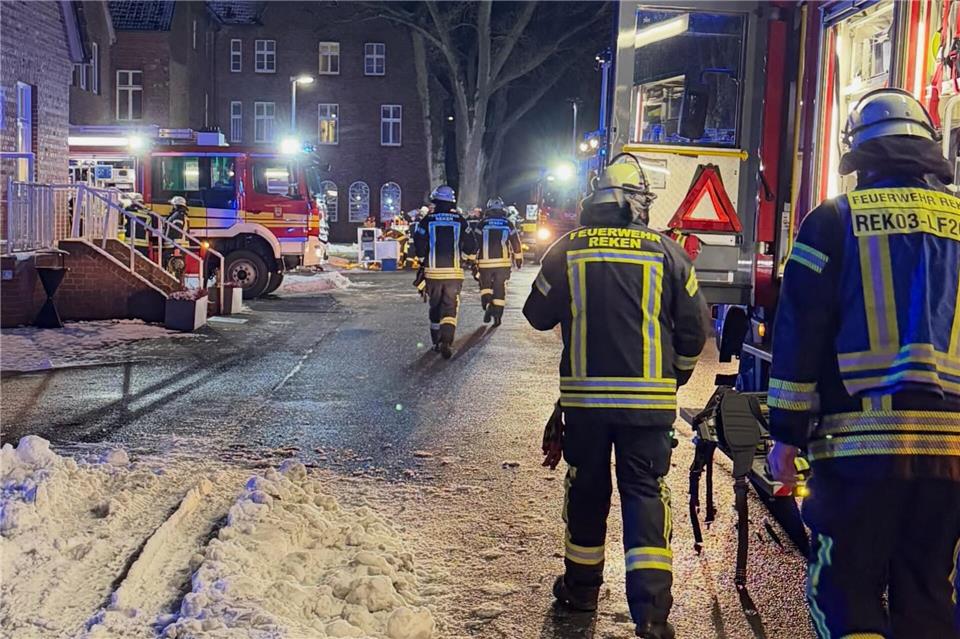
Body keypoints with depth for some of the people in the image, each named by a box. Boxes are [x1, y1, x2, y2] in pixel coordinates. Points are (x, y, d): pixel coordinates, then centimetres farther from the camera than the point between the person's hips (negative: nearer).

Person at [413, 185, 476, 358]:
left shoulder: (427, 220, -2)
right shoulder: (460, 220, 0)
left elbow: (419, 245, -5)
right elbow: (469, 246, 3)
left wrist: (422, 260, 11)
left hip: (433, 272, 1)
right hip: (454, 272, 0)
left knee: (435, 306, 15)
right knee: (451, 307, 0)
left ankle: (437, 342, 23)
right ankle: (447, 342, -19)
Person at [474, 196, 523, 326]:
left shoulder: (482, 224, 2)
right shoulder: (508, 224, 6)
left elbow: (475, 243, 0)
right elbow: (516, 242, 9)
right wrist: (519, 258, 21)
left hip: (485, 262, -1)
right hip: (503, 262, 1)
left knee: (485, 285, 16)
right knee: (500, 288, 10)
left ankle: (487, 304, -7)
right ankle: (497, 314, 6)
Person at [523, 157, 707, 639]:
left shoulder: (568, 250, -1)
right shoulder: (667, 252, -1)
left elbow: (538, 314, 9)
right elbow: (693, 328, 3)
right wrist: (675, 376, 19)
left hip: (584, 395, 1)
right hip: (649, 400, -1)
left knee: (586, 489, 15)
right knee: (645, 492, 3)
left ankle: (582, 585, 28)